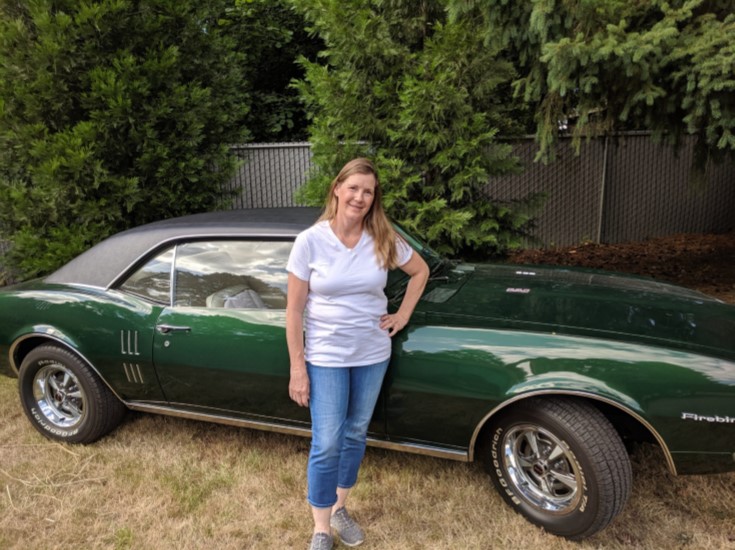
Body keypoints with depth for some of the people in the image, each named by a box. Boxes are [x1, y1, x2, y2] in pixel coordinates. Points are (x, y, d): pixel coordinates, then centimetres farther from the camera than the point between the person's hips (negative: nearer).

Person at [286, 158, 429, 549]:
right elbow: (294, 309, -10)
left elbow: (420, 271, 12)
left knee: (355, 434, 17)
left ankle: (339, 509, 38)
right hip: (326, 357, -3)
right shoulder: (310, 241, -14)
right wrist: (297, 367, -11)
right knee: (327, 444, 0)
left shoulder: (383, 239, -6)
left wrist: (403, 315, 3)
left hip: (373, 354, 3)